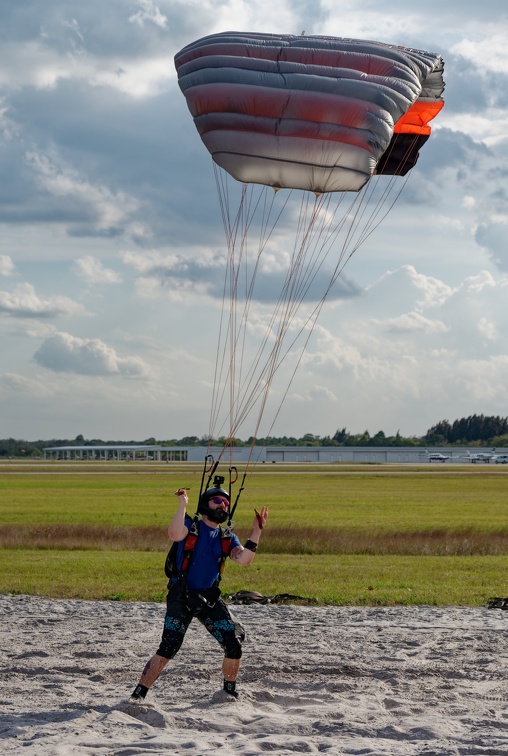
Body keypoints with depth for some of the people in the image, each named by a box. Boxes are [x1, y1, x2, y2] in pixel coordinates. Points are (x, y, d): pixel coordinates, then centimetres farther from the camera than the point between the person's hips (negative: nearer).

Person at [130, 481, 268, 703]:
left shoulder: (227, 538, 10)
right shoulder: (190, 526, -3)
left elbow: (244, 559, -8)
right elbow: (174, 535, -27)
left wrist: (256, 531, -15)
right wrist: (183, 504, -29)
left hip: (210, 598, 5)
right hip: (181, 598, -5)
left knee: (234, 646, -1)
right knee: (168, 649, -15)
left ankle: (230, 692, 21)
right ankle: (138, 694, -7)